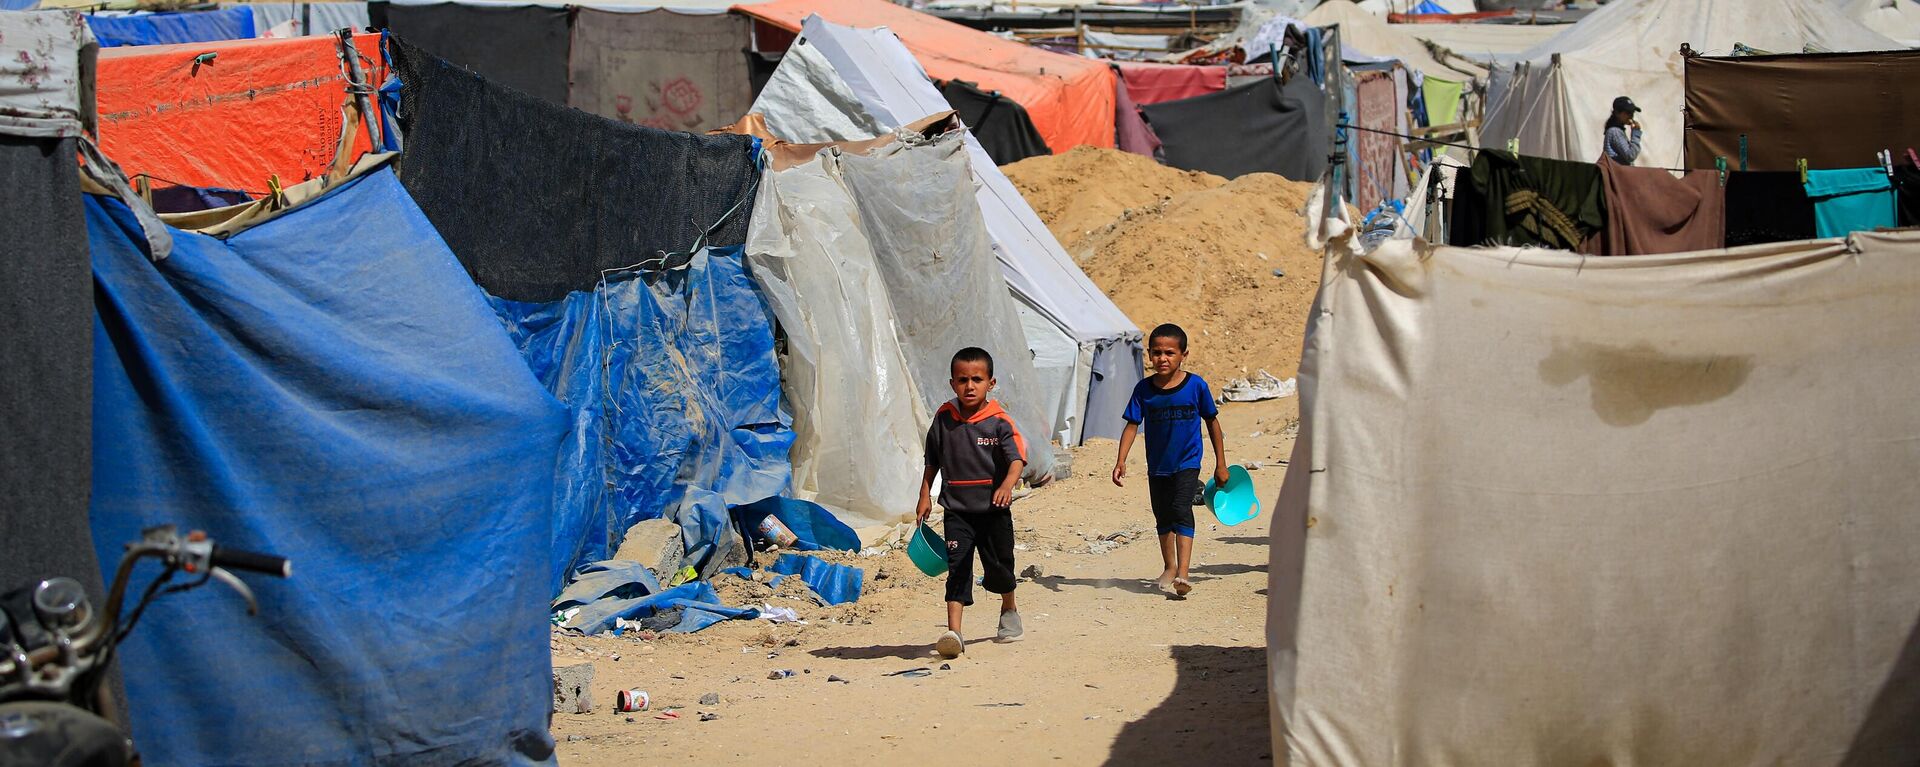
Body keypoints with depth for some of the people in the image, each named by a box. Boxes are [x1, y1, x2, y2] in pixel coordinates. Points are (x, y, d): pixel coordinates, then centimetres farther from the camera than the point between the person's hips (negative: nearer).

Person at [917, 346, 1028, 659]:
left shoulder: (998, 421, -9)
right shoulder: (944, 418, 1)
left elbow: (1017, 458, -19)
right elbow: (932, 461, 12)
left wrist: (1007, 484, -38)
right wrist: (925, 497, 8)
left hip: (993, 507, -1)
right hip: (957, 508, 1)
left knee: (998, 563, 14)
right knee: (957, 566, -10)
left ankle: (1009, 611, 43)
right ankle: (953, 631, -19)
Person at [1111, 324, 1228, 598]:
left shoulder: (1196, 386, -10)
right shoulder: (1144, 389, -6)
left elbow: (1212, 422, 0)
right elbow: (1132, 425, -4)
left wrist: (1221, 464, 4)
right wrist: (1121, 461, -15)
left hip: (1187, 463, -4)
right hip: (1157, 465, 4)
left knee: (1181, 511, -20)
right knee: (1163, 518, 17)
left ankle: (1182, 573, -26)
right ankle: (1169, 568, 36)